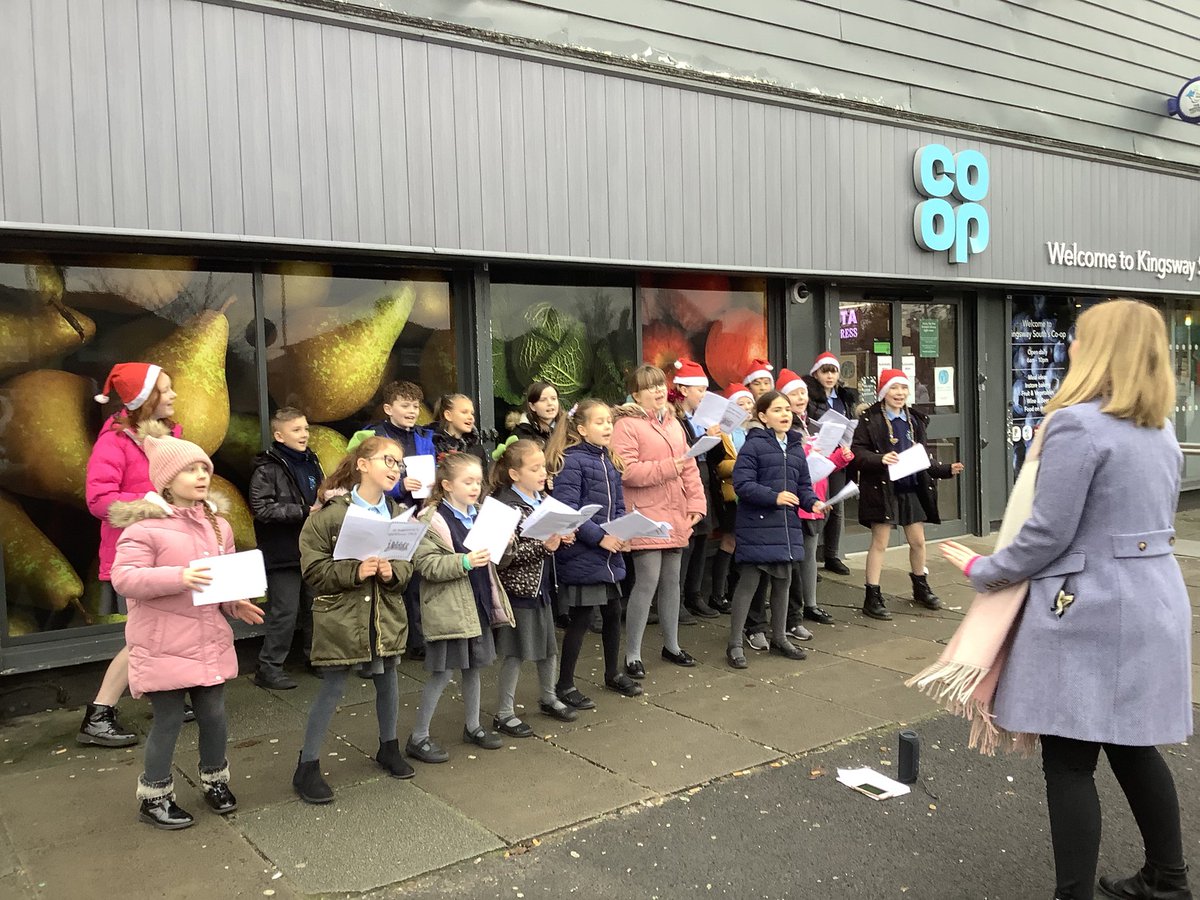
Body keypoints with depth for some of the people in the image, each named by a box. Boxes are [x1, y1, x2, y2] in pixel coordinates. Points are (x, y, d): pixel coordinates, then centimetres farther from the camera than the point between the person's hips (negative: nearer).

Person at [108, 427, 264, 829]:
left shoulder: (216, 525, 7)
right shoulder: (145, 525, -14)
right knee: (169, 720, 4)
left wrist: (237, 603, -3)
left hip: (210, 641, 6)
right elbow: (123, 578, -20)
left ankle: (215, 781, 34)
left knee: (213, 714, 13)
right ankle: (154, 796, 24)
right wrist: (178, 577, -31)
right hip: (163, 646, -6)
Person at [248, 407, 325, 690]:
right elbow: (262, 509, -18)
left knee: (314, 606, 15)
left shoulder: (311, 462, 12)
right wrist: (304, 511, -21)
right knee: (284, 612, -4)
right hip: (283, 552, -7)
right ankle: (268, 667, 7)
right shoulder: (267, 469, -10)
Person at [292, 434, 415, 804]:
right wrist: (355, 572, -24)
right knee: (332, 689, 2)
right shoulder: (330, 512, -13)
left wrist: (393, 572, -16)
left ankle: (389, 748, 39)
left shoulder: (397, 513, 3)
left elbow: (408, 563, 5)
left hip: (386, 613, 5)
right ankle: (307, 766, 16)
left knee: (387, 680, 17)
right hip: (341, 615, -5)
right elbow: (313, 568, -13)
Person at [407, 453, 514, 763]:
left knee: (474, 667, 17)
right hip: (448, 608, -7)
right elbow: (426, 564, -21)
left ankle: (473, 727, 33)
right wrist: (463, 562, -31)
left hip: (479, 603, 7)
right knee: (441, 674, -1)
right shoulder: (431, 520, -14)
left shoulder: (479, 515, 10)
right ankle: (418, 738, 13)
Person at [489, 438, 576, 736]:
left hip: (542, 584, 8)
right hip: (518, 586, -8)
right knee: (515, 652, 2)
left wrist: (562, 537, 1)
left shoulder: (543, 499, 5)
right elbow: (505, 555, -26)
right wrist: (543, 546, -28)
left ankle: (549, 698, 38)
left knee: (549, 644, 18)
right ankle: (504, 714, 16)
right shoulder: (506, 506, -20)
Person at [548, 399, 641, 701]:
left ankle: (613, 673, 36)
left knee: (613, 613, 17)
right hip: (582, 556, -8)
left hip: (610, 556, 8)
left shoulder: (609, 461, 10)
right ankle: (565, 685, 15)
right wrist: (600, 538, -20)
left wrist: (623, 534, -3)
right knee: (580, 619, 0)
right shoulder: (572, 462, -15)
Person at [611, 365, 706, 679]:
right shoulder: (627, 425, -10)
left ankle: (671, 644, 30)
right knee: (648, 581, -9)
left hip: (675, 517, 7)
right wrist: (666, 468, -20)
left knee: (671, 580, 15)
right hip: (646, 517, -7)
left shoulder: (673, 423, 14)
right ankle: (632, 655, 3)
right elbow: (625, 470, -20)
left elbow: (689, 467, 14)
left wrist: (696, 503, 5)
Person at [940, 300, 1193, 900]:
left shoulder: (1077, 423, -16)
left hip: (1091, 609, -9)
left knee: (1069, 760, -1)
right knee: (1132, 747, 20)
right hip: (1153, 602, 9)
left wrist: (982, 570, -3)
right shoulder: (1161, 429, 12)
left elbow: (1047, 533, -17)